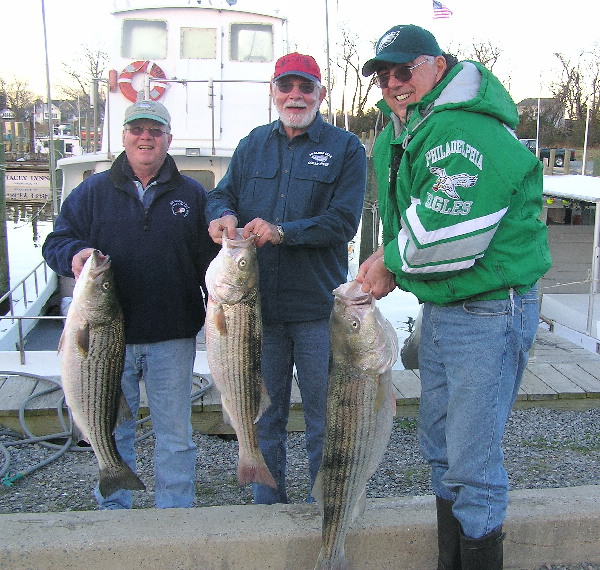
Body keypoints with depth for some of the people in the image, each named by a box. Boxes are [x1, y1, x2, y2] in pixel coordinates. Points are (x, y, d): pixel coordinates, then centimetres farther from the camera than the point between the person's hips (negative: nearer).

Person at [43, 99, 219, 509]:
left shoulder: (192, 195, 5)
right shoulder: (92, 192, 6)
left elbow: (211, 260, 3)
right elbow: (55, 242, 6)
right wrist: (74, 253, -18)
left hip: (172, 337, 0)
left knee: (175, 433, 8)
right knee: (112, 431, 13)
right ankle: (113, 511, 31)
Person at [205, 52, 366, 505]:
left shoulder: (345, 148, 0)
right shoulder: (254, 144, 13)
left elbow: (343, 221, -10)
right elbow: (221, 194, 10)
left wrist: (282, 231, -23)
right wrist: (223, 216, -14)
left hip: (318, 307, -3)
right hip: (258, 303, 4)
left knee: (324, 418, 7)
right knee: (264, 414, 15)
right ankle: (268, 504, 32)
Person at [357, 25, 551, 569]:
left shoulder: (465, 132, -22)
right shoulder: (399, 134, 10)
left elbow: (446, 236, -30)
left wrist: (390, 261, -12)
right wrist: (388, 264, 1)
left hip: (489, 314, -10)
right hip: (439, 309, 10)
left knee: (472, 462, -3)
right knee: (438, 443, 19)